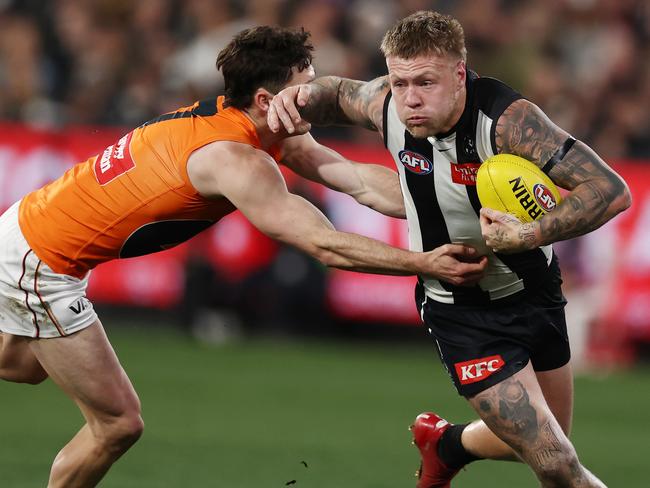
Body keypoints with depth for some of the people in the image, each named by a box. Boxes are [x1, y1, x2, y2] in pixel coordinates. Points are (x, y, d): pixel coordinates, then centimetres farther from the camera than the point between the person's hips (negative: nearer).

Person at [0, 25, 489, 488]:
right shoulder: (236, 159, -30)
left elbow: (362, 180, -8)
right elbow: (325, 245, -33)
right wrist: (427, 264, -32)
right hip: (42, 262, -10)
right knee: (119, 424, -3)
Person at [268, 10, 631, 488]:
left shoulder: (506, 120, -29)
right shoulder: (387, 106, -18)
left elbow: (612, 190, -34)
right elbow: (338, 94, 8)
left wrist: (532, 236, -44)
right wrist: (301, 97, -15)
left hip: (534, 293, 1)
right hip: (460, 310, -1)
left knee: (549, 440, 22)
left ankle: (446, 444, 49)